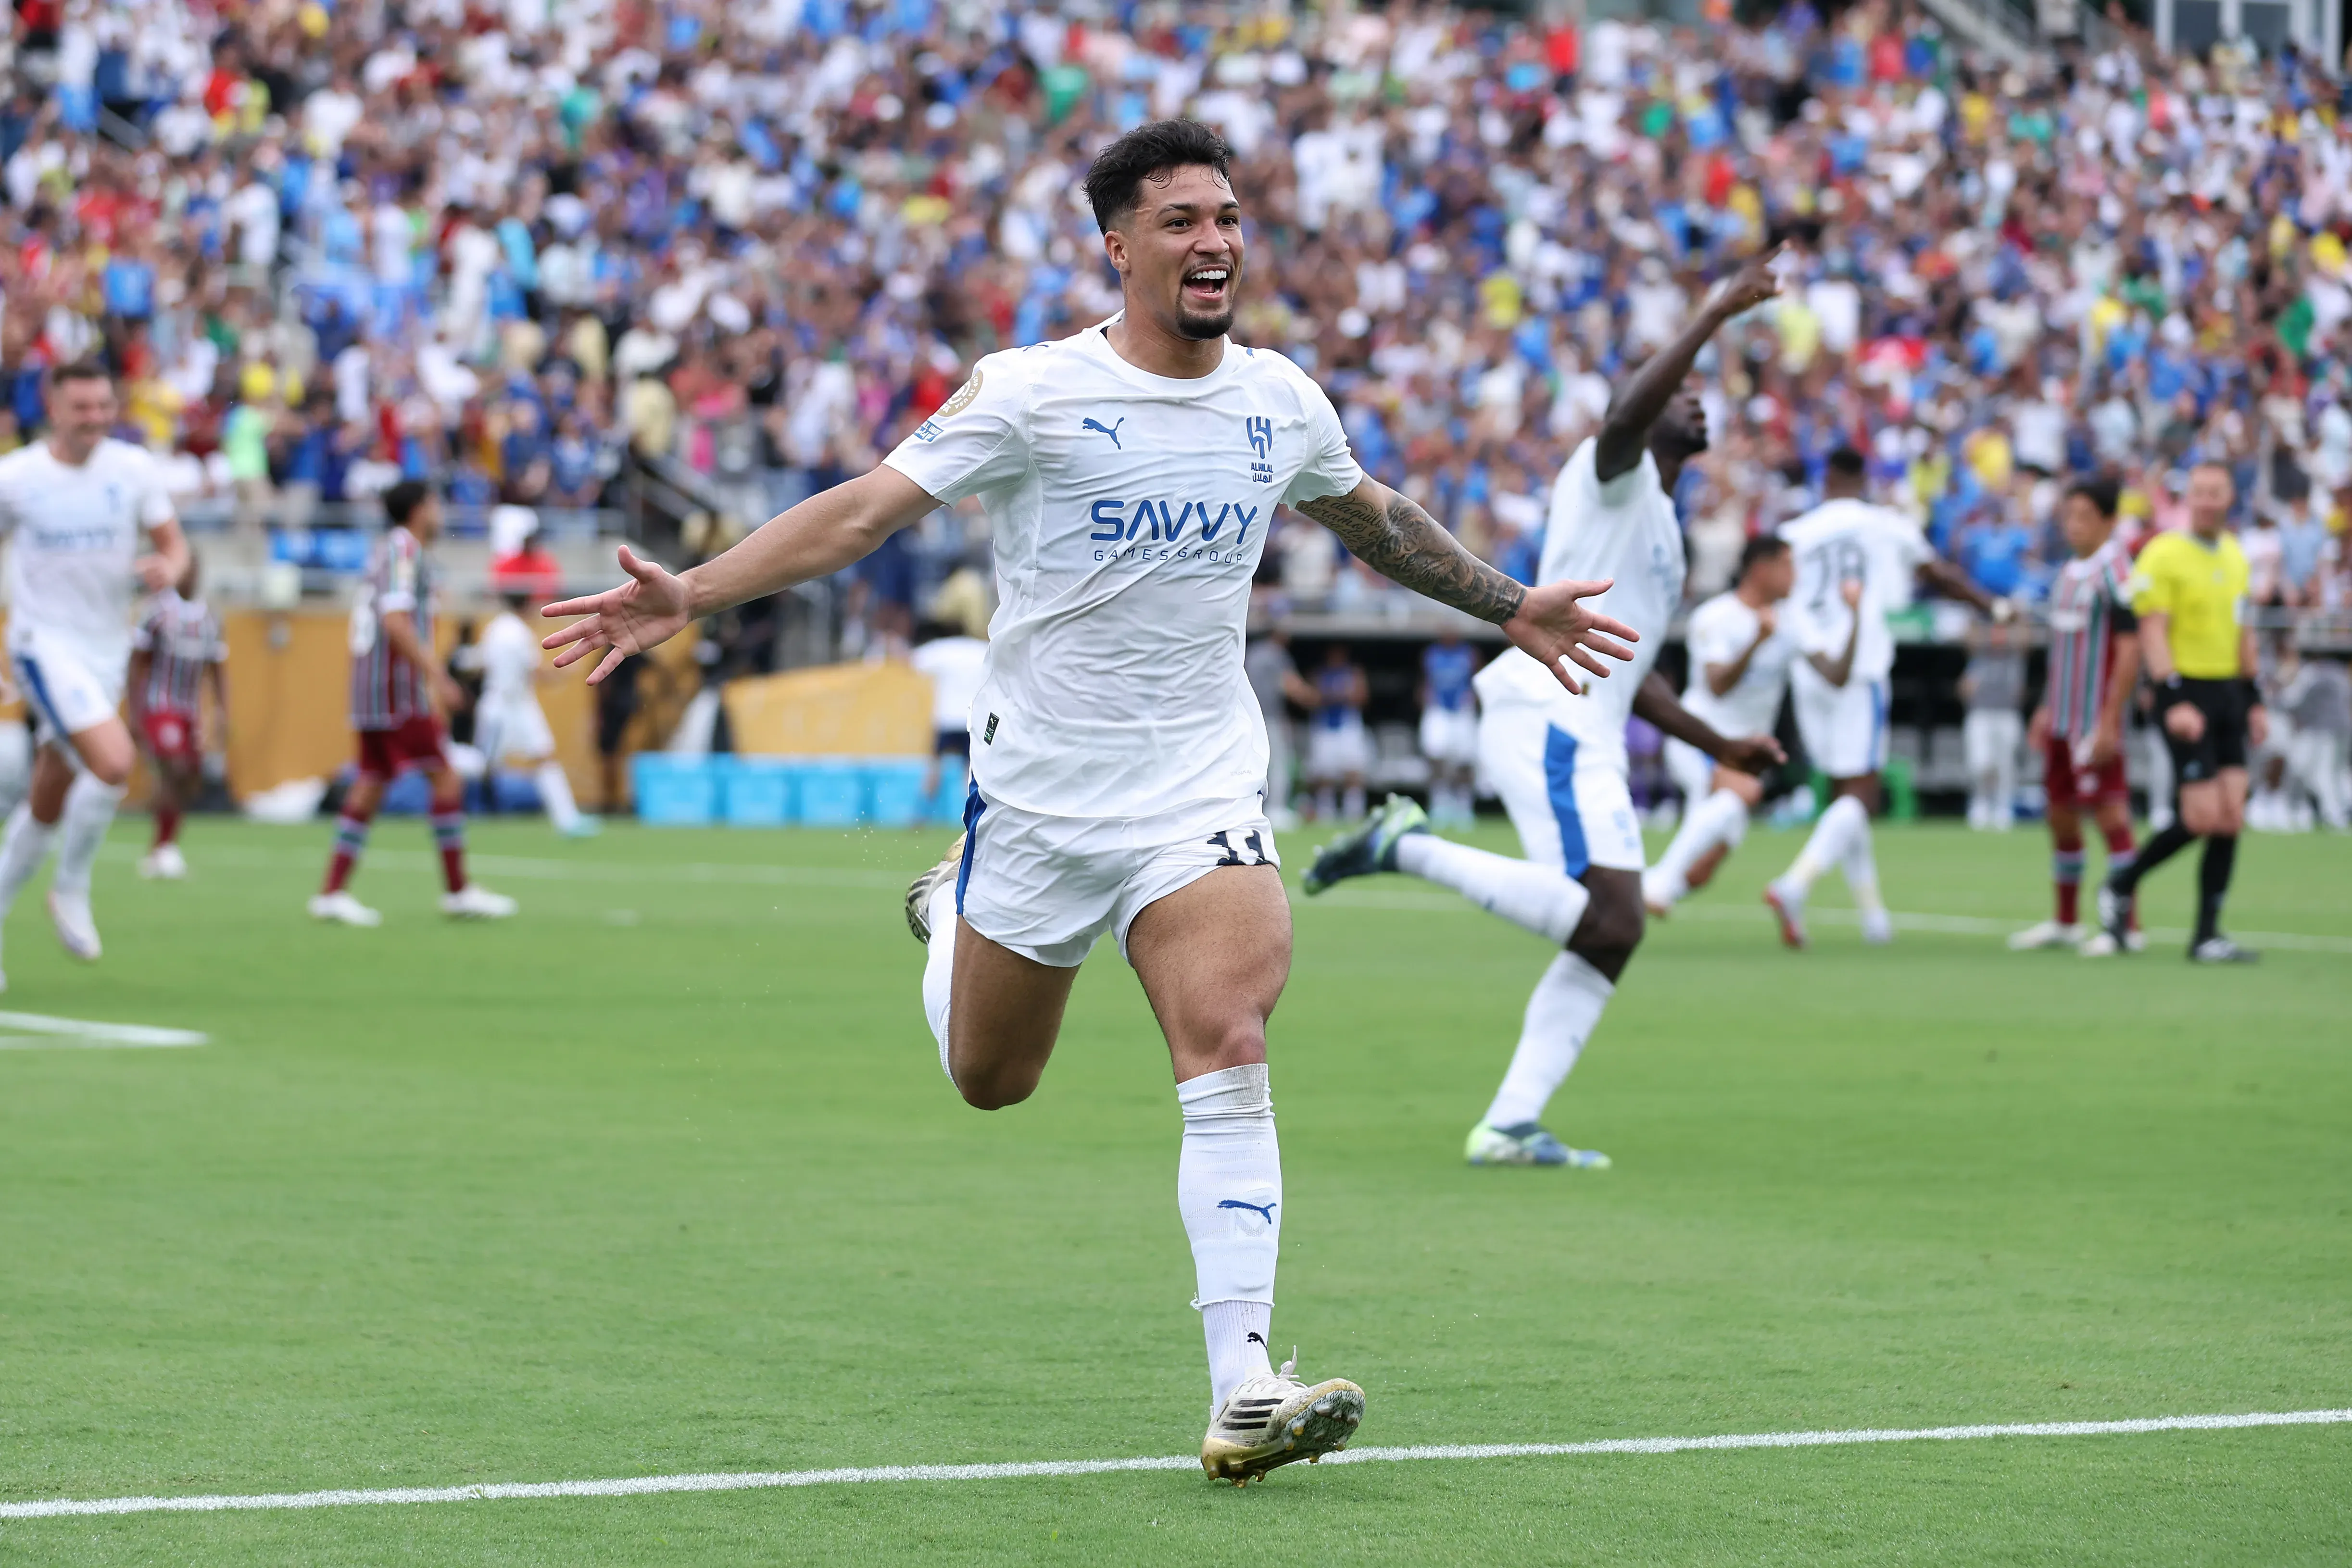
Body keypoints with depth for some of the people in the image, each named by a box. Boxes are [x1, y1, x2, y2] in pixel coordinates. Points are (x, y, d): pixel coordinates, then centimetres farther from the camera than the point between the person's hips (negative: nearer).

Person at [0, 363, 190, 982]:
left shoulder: (133, 469, 1)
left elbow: (173, 545, 7)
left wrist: (168, 567, -16)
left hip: (108, 648, 4)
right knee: (113, 763, -24)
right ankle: (71, 888, -2)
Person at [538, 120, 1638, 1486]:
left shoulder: (1283, 402, 4)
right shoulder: (1035, 393, -11)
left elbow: (1374, 518, 25)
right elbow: (868, 509, -16)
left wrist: (1511, 607, 32)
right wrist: (691, 595, -27)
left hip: (1203, 795, 2)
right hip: (1038, 793, -2)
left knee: (1229, 1051, -20)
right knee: (989, 1082, 14)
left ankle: (1245, 1392, -22)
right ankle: (949, 913, 49)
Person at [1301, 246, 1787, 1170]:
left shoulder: (1661, 532, 30)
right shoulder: (1612, 477, 3)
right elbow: (1626, 414, -24)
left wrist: (1719, 747, 33)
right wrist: (1716, 313, -24)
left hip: (1589, 739, 10)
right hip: (1543, 715, -10)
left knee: (1613, 934, 3)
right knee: (1603, 914, -24)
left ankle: (1509, 1127, 1)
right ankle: (1408, 847, -13)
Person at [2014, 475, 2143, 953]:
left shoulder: (2116, 573, -13)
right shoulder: (2069, 573, 14)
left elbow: (2130, 651, -17)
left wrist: (2109, 722, -20)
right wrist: (2046, 709, 22)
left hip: (2097, 720, -9)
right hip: (2062, 718, 9)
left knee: (2110, 815, -9)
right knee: (2061, 817, 13)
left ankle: (2129, 926, -6)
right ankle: (2065, 922, 23)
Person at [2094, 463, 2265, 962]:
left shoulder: (2235, 555, 14)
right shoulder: (2164, 555, -9)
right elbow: (2152, 632, -14)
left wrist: (2253, 700, 20)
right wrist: (2174, 701, -23)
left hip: (2229, 693, 7)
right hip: (2186, 696, -7)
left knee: (2231, 818, -1)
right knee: (2202, 818, -12)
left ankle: (2207, 936, 5)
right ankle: (2122, 884, 11)